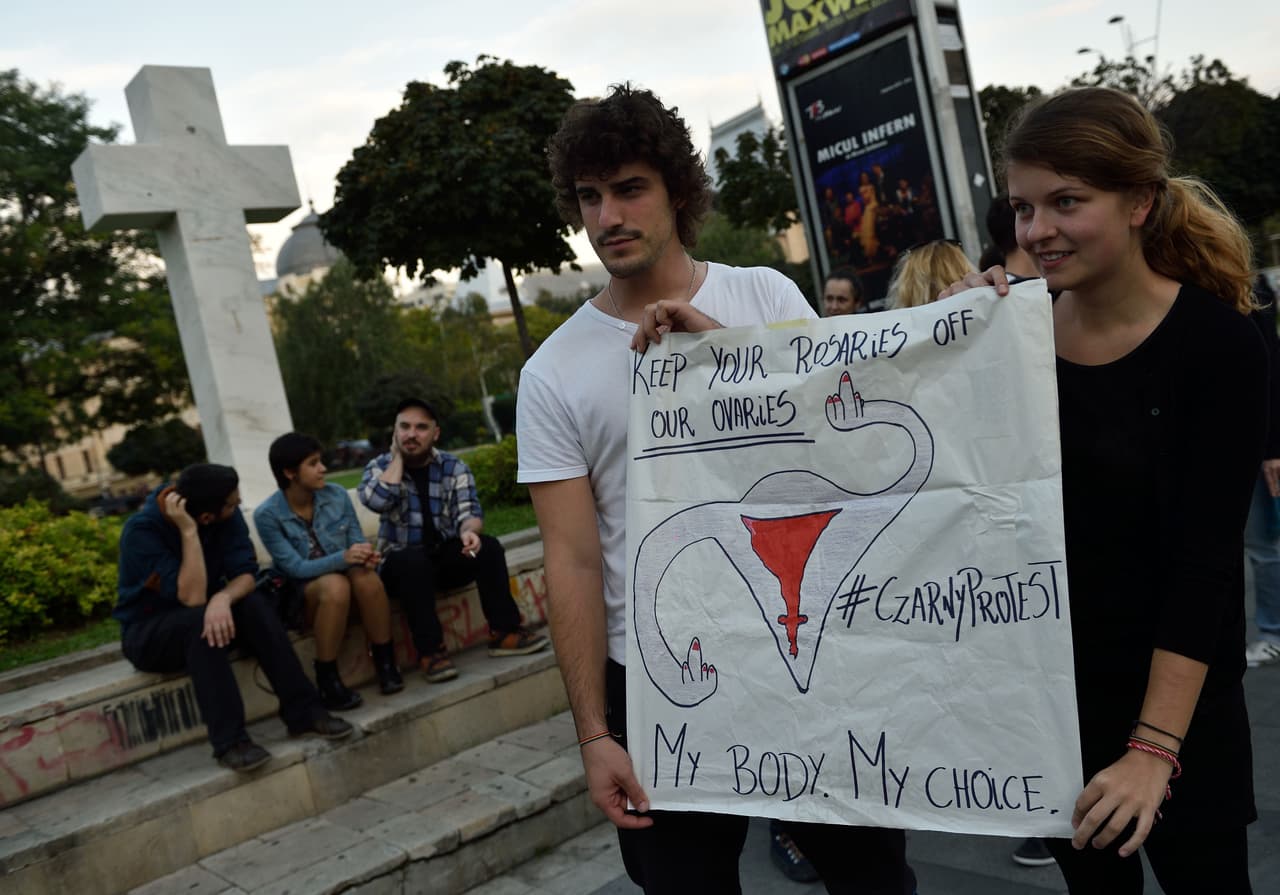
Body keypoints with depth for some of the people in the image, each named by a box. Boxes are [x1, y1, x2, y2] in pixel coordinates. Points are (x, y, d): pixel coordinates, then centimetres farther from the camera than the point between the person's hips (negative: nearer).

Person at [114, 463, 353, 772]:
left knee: (254, 604, -26)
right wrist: (188, 532, -37)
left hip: (204, 611, 4)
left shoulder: (228, 517, -12)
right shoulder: (142, 530, -26)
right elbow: (192, 597, -33)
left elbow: (245, 575, -18)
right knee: (199, 620, -36)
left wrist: (223, 599, -38)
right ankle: (229, 741, -35)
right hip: (148, 631, -4)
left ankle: (302, 711, -24)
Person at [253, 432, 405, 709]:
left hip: (343, 575, 3)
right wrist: (343, 557, -35)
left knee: (365, 576, -33)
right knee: (336, 586, -37)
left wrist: (365, 556, -27)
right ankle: (327, 680, -24)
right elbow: (296, 568, -19)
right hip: (300, 592, -3)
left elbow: (358, 541, -1)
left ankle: (386, 663, -19)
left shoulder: (337, 495, -6)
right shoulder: (267, 515, -16)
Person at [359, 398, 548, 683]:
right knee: (414, 561, -36)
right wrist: (398, 456, -13)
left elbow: (469, 511, -12)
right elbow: (376, 501, -23)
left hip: (446, 556, 2)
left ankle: (504, 632, -18)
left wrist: (468, 530, -36)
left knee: (487, 547, -26)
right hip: (402, 564, -2)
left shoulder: (454, 468, 1)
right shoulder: (379, 467, -1)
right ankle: (430, 651, -29)